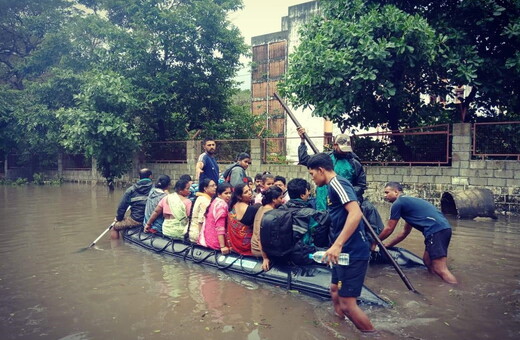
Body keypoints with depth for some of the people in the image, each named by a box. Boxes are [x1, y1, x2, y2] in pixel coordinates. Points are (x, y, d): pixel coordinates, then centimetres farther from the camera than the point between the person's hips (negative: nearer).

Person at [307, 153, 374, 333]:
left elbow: (356, 213, -28)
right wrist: (337, 247, 23)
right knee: (335, 291, 22)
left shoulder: (337, 183, -14)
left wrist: (337, 245, -31)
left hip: (353, 252, -11)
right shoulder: (333, 186, 16)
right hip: (345, 251, 11)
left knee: (347, 303, -6)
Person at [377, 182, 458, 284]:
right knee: (428, 261, 20)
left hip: (436, 230, -10)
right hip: (443, 228, 10)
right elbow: (405, 232, 34)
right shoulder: (408, 202, 28)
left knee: (440, 269, -11)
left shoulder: (398, 203, 0)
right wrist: (387, 245, 38)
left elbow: (389, 229, 6)